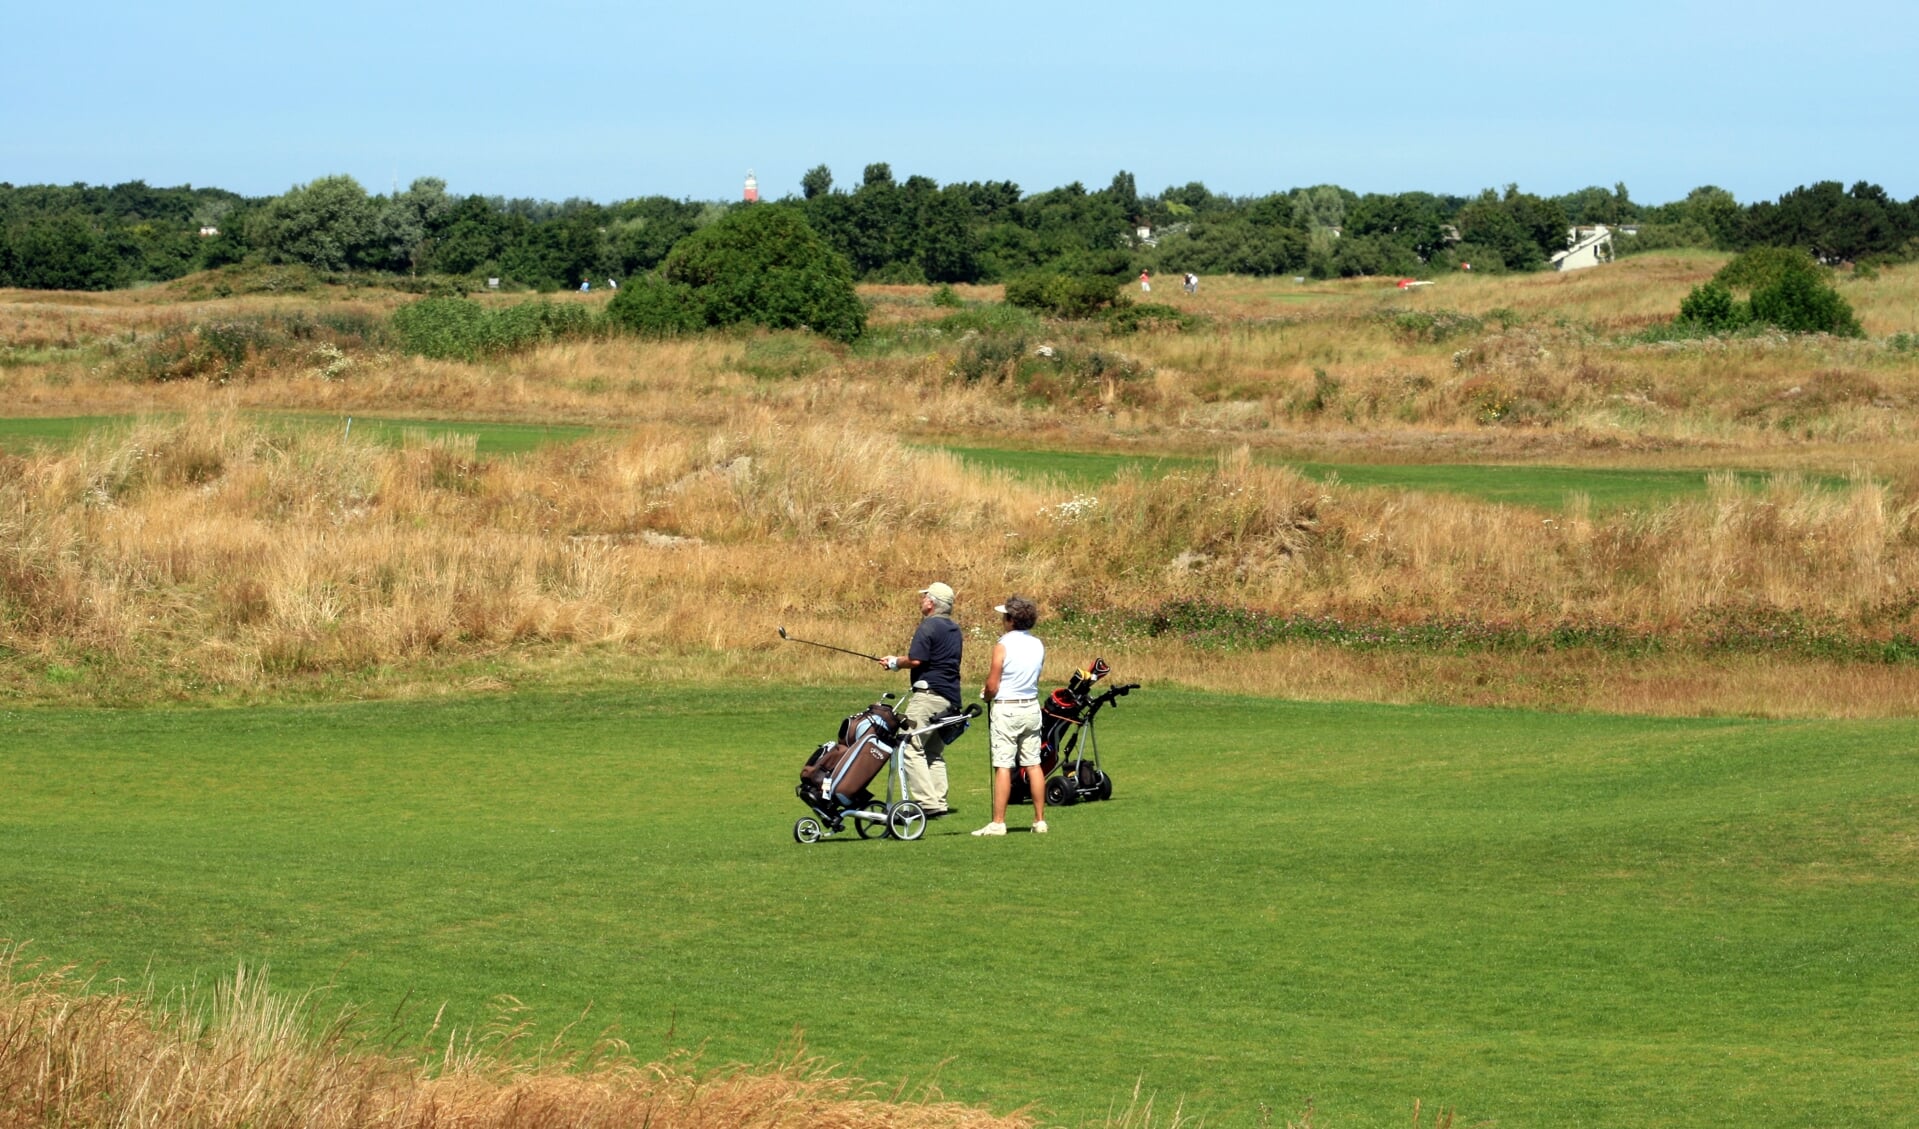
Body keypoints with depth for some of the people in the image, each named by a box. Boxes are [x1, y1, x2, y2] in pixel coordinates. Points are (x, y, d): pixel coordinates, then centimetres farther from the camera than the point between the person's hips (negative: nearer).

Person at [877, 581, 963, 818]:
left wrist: (895, 662, 1)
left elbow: (915, 659, -18)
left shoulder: (929, 626, -10)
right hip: (950, 698, 9)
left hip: (928, 693, -9)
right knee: (934, 752, 15)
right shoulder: (954, 629, 18)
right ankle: (939, 804, 11)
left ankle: (927, 803, -18)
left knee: (912, 748, -9)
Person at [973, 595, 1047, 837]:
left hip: (1006, 708, -6)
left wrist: (986, 695, 10)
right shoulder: (1038, 645, 5)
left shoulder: (1003, 645, -13)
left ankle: (998, 822, -6)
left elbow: (992, 687, -13)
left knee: (1003, 766, -6)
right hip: (1032, 706, 6)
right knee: (1033, 764, 9)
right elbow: (1033, 678, 12)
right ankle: (1040, 820, 9)